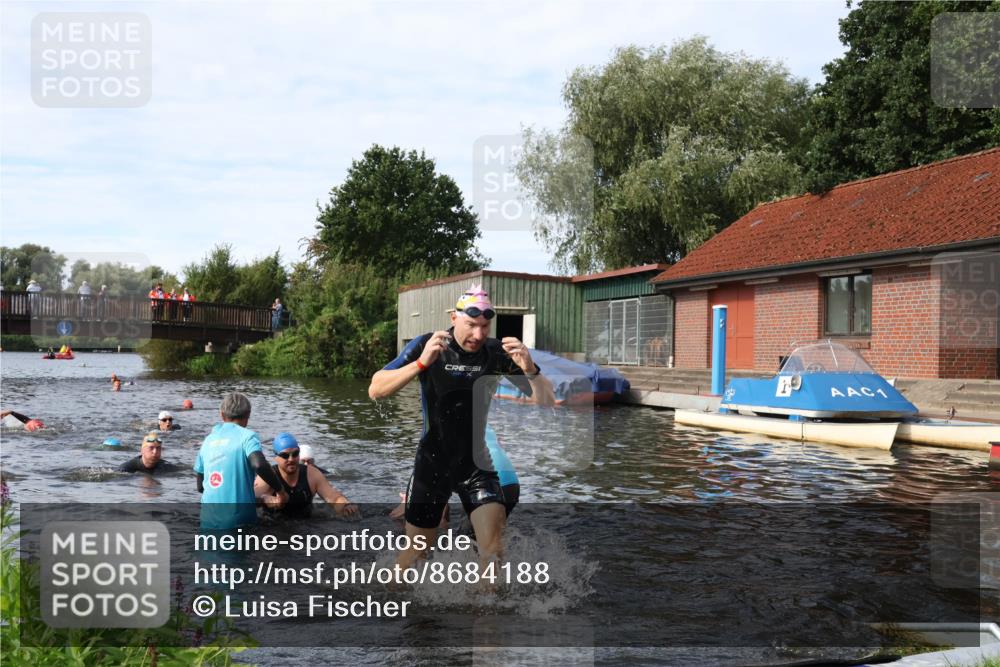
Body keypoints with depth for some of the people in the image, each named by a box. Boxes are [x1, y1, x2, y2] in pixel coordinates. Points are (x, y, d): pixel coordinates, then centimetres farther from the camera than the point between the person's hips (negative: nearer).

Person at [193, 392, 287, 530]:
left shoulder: (208, 440, 13)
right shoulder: (246, 436, -3)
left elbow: (200, 486, 17)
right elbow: (259, 464, -23)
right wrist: (280, 491, -11)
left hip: (209, 519, 5)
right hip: (238, 517, -5)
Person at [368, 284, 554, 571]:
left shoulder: (498, 352, -10)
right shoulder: (427, 346, -13)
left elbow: (546, 402, -11)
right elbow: (375, 390, -22)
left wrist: (530, 369, -32)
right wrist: (421, 363, -37)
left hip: (478, 464, 1)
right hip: (432, 462, -1)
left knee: (493, 549, -12)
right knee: (415, 553, 10)